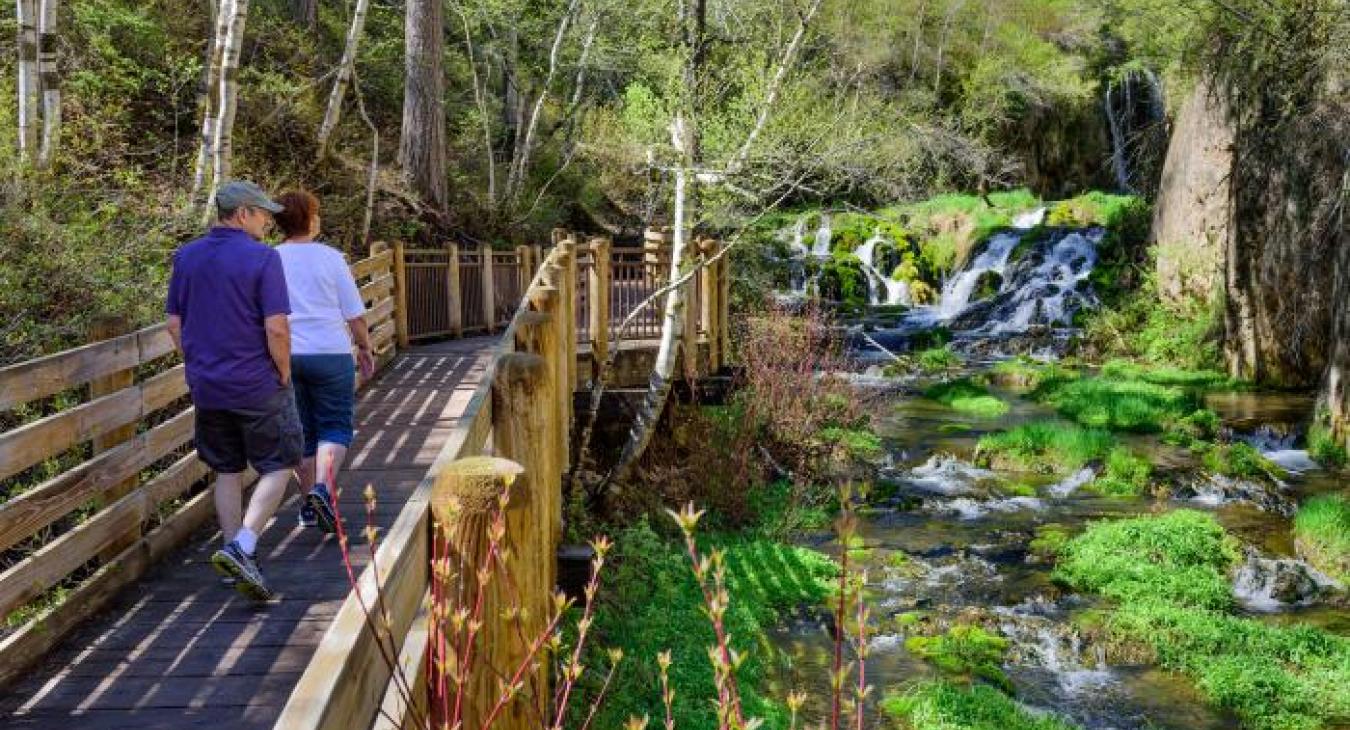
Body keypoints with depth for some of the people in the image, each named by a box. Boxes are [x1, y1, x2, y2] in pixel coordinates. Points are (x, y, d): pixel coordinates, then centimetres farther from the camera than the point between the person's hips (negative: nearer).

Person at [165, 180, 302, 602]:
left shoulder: (186, 257, 6)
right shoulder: (263, 258, -13)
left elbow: (174, 324, 8)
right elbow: (277, 328, -18)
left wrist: (197, 366, 18)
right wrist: (284, 375, -4)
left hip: (206, 387, 6)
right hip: (258, 385, -6)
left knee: (227, 471, 16)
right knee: (278, 467, 6)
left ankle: (235, 556, 22)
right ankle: (243, 547, -10)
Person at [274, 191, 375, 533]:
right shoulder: (330, 258, -4)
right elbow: (354, 313, -2)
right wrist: (365, 349, 11)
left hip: (285, 357, 3)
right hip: (330, 352, -3)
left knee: (301, 431, 13)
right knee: (335, 426, 6)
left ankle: (308, 504, 19)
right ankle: (323, 486, -18)